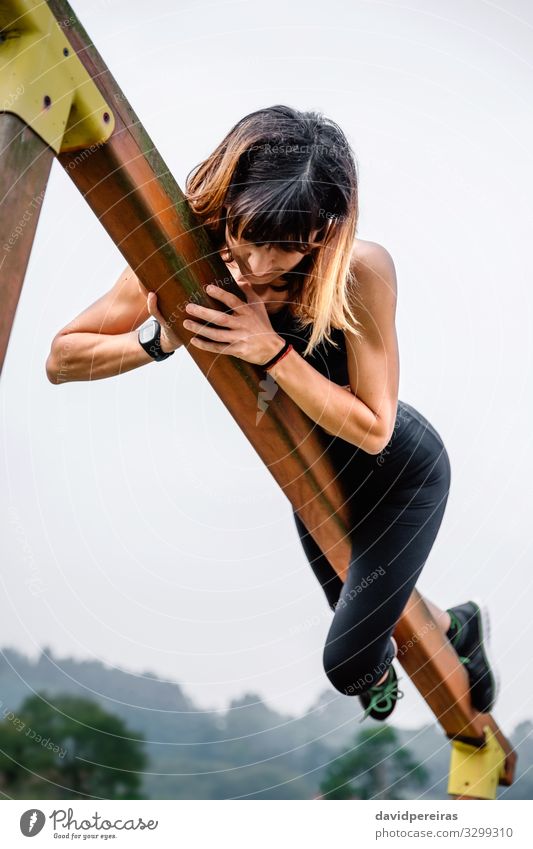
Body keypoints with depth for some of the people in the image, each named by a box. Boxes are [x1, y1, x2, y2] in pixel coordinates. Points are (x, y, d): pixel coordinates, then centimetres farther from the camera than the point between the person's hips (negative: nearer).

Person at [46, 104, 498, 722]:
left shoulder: (361, 271, -36)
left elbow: (372, 429, -29)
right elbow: (61, 359, -21)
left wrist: (273, 351, -40)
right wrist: (160, 338, -38)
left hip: (401, 473, -4)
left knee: (347, 664, -3)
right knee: (363, 623, 24)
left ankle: (460, 624, 29)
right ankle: (452, 626, 58)